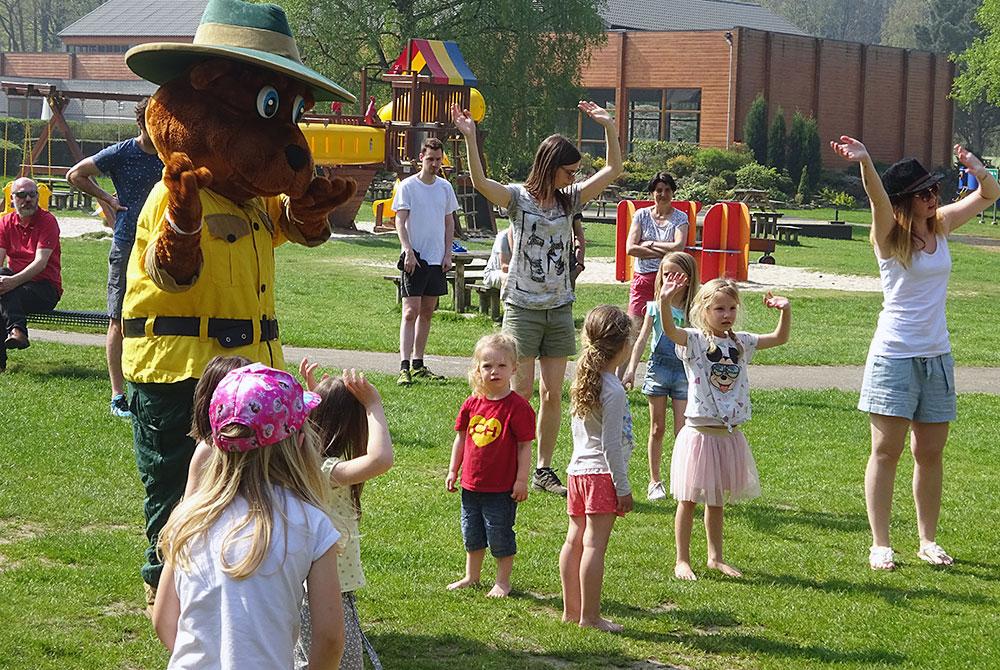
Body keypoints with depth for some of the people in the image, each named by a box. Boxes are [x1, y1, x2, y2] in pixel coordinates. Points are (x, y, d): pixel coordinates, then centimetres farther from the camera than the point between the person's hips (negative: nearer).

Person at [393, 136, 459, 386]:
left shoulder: (445, 187, 10)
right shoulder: (408, 186, -5)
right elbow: (400, 222, -10)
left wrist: (447, 254, 6)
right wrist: (408, 250, -22)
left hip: (437, 259, 5)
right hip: (415, 258, -5)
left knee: (427, 312, 10)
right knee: (411, 312, -11)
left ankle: (418, 364, 17)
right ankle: (404, 367, -16)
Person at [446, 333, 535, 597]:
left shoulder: (517, 406, -13)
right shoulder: (472, 404, 2)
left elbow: (525, 445, -11)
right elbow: (461, 437, 12)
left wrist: (522, 480, -13)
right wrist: (453, 470, 12)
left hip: (502, 487, -6)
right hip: (471, 483, 6)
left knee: (499, 534, 3)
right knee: (471, 534, 17)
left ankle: (502, 581, 18)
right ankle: (471, 576, 33)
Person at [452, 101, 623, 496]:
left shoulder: (570, 199, 8)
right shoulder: (518, 198, -4)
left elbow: (613, 171, 7)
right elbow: (480, 182, -22)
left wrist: (609, 128, -2)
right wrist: (469, 139, -32)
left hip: (559, 308, 4)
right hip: (523, 306, -4)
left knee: (552, 394, 6)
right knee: (521, 392, -3)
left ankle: (544, 470, 13)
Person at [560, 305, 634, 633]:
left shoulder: (582, 380, 9)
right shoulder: (613, 390, -17)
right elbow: (611, 445, -17)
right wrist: (623, 488, -12)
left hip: (577, 469, 9)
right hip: (601, 473, -9)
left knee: (575, 540, 12)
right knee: (594, 545, -6)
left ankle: (571, 609, 20)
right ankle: (589, 615, -3)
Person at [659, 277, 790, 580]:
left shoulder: (740, 342, 7)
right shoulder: (694, 340, -10)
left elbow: (780, 338, 12)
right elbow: (669, 330, -29)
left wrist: (785, 310, -6)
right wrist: (665, 301, -47)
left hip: (729, 435, 5)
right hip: (699, 433, -5)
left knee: (716, 501, 17)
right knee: (689, 500, 4)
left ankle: (715, 557, 29)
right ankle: (682, 560, 13)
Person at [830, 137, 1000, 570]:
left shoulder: (941, 225, 6)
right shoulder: (890, 235, -9)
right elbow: (879, 199, -28)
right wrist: (864, 163, -49)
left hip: (937, 355, 5)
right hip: (894, 355, -5)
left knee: (930, 453, 11)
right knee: (886, 451, -2)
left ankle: (927, 540, 21)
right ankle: (880, 544, 4)